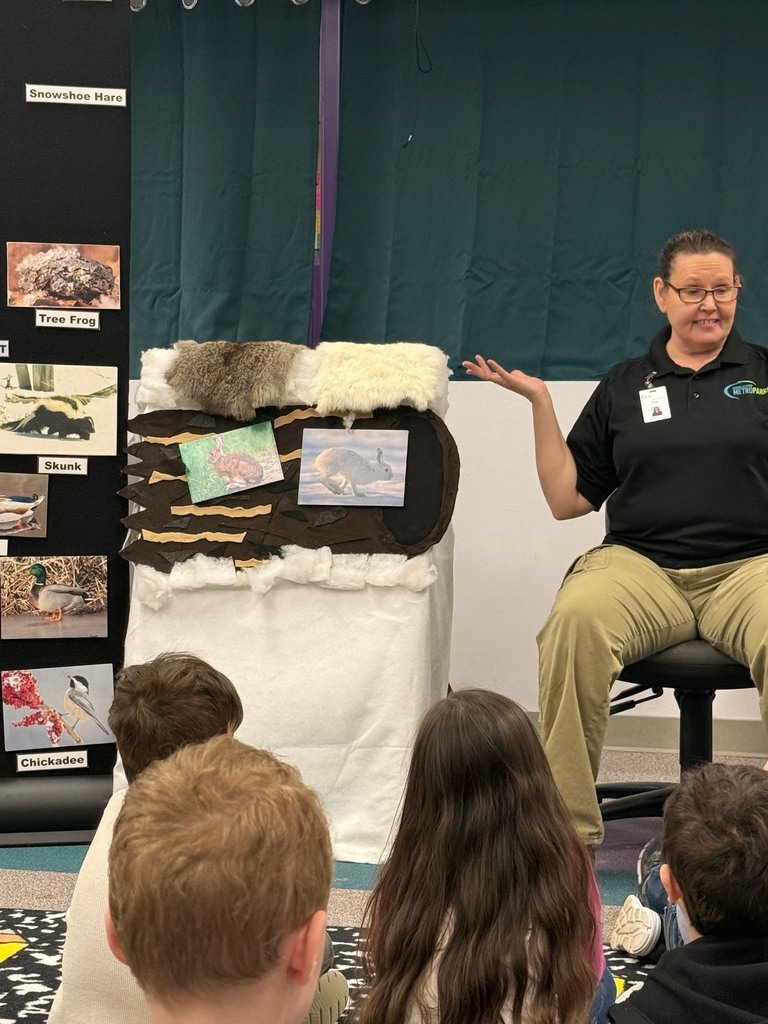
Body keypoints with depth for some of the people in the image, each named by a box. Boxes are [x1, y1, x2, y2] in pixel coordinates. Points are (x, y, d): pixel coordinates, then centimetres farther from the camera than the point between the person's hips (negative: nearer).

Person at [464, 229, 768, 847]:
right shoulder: (624, 386, 18)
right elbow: (568, 499, 15)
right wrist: (540, 403, 9)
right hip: (642, 561, 1)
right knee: (577, 619, -33)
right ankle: (567, 831, -27)